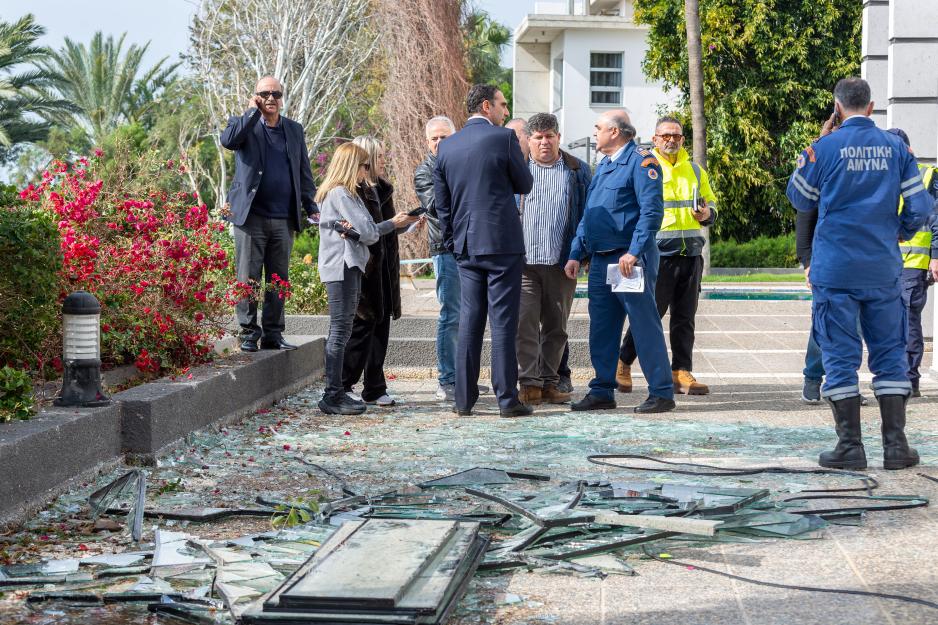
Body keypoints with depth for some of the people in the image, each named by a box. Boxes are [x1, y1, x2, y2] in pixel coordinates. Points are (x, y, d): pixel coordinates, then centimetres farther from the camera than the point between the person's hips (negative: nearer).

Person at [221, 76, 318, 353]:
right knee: (249, 278, -2)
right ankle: (248, 333, 4)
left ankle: (273, 334, 12)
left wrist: (311, 208, 7)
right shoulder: (244, 124, 5)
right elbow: (228, 140, -19)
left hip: (284, 219, 4)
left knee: (278, 280, 6)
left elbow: (304, 173, 16)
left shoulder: (294, 130, 15)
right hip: (250, 216, -3)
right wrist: (253, 111, -13)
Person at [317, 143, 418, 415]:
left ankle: (336, 392, 16)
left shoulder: (338, 193, 20)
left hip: (347, 267, 11)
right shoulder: (341, 194, -12)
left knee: (340, 331, 11)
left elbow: (362, 230, 16)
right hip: (342, 267, -11)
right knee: (340, 330, -10)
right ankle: (333, 396, -9)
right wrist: (393, 223, 1)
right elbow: (367, 232, -14)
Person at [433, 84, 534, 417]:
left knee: (469, 322, 9)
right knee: (503, 322, -2)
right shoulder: (504, 138, -7)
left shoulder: (447, 146, 8)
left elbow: (441, 201, 11)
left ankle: (464, 399, 10)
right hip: (502, 243, -5)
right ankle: (507, 399, 0)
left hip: (466, 246, 5)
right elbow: (524, 184, 2)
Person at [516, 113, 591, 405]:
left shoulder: (577, 170, 10)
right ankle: (530, 383, -5)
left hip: (562, 261, 1)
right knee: (525, 322, -8)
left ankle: (549, 382, 14)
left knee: (556, 326, 6)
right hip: (524, 260, -1)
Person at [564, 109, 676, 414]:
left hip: (629, 260, -9)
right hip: (600, 260, 9)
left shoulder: (641, 161, -8)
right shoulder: (603, 165, 19)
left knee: (645, 326, -5)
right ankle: (602, 392, 17)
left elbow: (652, 211, -17)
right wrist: (576, 254, 16)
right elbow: (588, 215, 23)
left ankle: (662, 393, -1)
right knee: (601, 330, 10)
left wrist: (634, 252, -24)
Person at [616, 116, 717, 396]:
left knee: (685, 317, 5)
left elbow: (711, 203, 24)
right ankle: (623, 364, 11)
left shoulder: (695, 170, 16)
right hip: (659, 254, -5)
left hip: (691, 254, 5)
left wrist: (707, 214, 0)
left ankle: (681, 373, 10)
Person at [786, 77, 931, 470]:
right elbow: (919, 207, 4)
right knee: (890, 353, 10)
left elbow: (800, 199, 8)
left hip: (835, 270, -2)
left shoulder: (824, 147, -5)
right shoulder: (897, 147, 3)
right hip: (883, 270, 3)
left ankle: (850, 446, 4)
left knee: (840, 355, 3)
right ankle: (895, 444, 9)